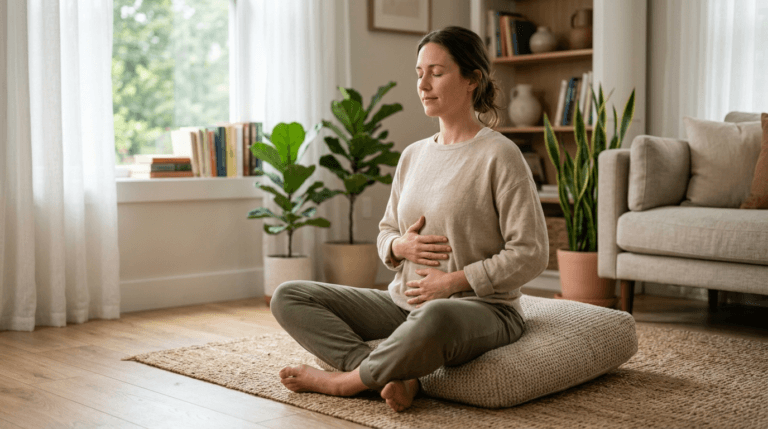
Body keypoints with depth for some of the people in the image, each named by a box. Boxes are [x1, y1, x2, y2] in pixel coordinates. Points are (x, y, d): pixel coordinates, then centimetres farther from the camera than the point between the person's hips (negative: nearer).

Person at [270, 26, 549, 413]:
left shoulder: (499, 155, -7)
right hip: (404, 302, 7)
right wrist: (400, 246, -4)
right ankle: (395, 377, -21)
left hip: (480, 306, -7)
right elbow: (385, 233, 20)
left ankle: (347, 380, -16)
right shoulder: (413, 155, 13)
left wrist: (452, 281, -15)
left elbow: (530, 254, -11)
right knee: (288, 297, -5)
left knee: (435, 318, -44)